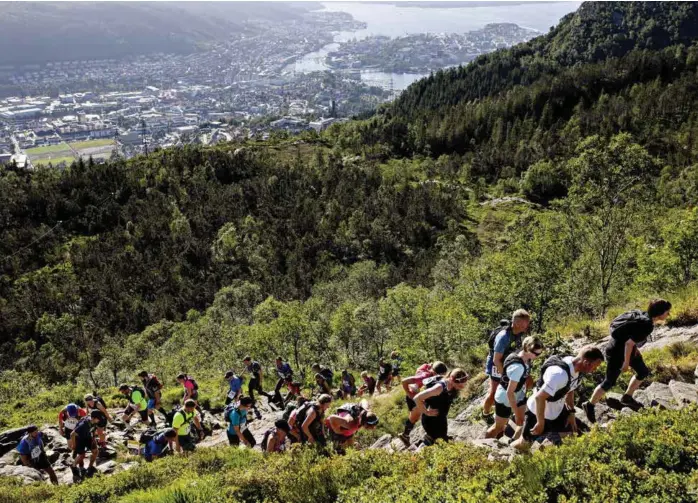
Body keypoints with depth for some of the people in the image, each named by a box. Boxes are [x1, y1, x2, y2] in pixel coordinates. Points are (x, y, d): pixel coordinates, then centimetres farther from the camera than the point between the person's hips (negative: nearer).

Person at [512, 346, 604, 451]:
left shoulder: (577, 368, -11)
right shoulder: (559, 374, -39)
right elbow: (539, 397, -35)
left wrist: (571, 413, 9)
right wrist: (541, 423, -24)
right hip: (538, 412, -8)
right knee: (525, 442, 11)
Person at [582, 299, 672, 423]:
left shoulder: (645, 316, -4)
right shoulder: (647, 326, -30)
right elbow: (629, 343, -30)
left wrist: (635, 349, 19)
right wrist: (626, 362, -19)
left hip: (625, 348, 9)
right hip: (617, 351, -9)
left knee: (643, 372, 20)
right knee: (609, 382, 3)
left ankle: (627, 398, 36)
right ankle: (590, 405, 19)